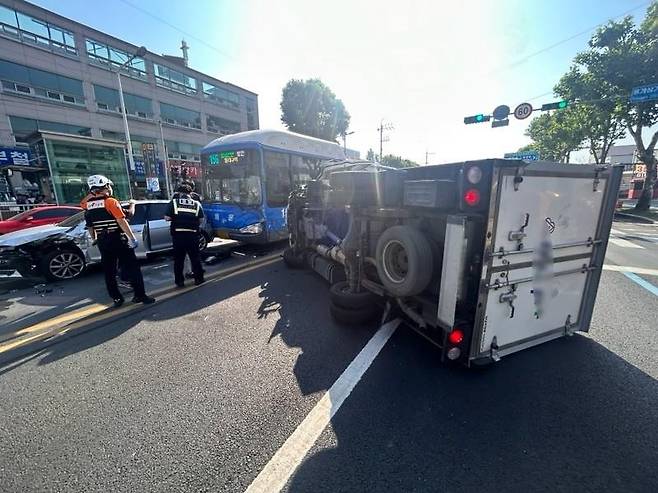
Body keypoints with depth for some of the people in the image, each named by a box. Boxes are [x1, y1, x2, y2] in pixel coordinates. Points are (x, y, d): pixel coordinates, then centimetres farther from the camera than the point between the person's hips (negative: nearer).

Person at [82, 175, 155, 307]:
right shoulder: (111, 202, -12)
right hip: (118, 239, -6)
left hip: (102, 242, 6)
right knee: (132, 268, 0)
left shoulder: (88, 205, 8)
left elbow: (90, 227, 15)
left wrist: (95, 240, 27)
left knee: (109, 271, 11)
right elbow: (122, 222, -18)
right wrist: (132, 238, -16)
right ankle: (140, 295, 1)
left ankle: (116, 298, 16)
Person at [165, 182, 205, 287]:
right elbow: (201, 220, 2)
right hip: (192, 234, 1)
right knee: (195, 257, 12)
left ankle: (179, 281, 14)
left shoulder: (174, 202, 3)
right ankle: (198, 278, 17)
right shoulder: (196, 203, 6)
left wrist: (175, 218, 16)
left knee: (178, 259, 10)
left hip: (178, 234, 0)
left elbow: (167, 218, -3)